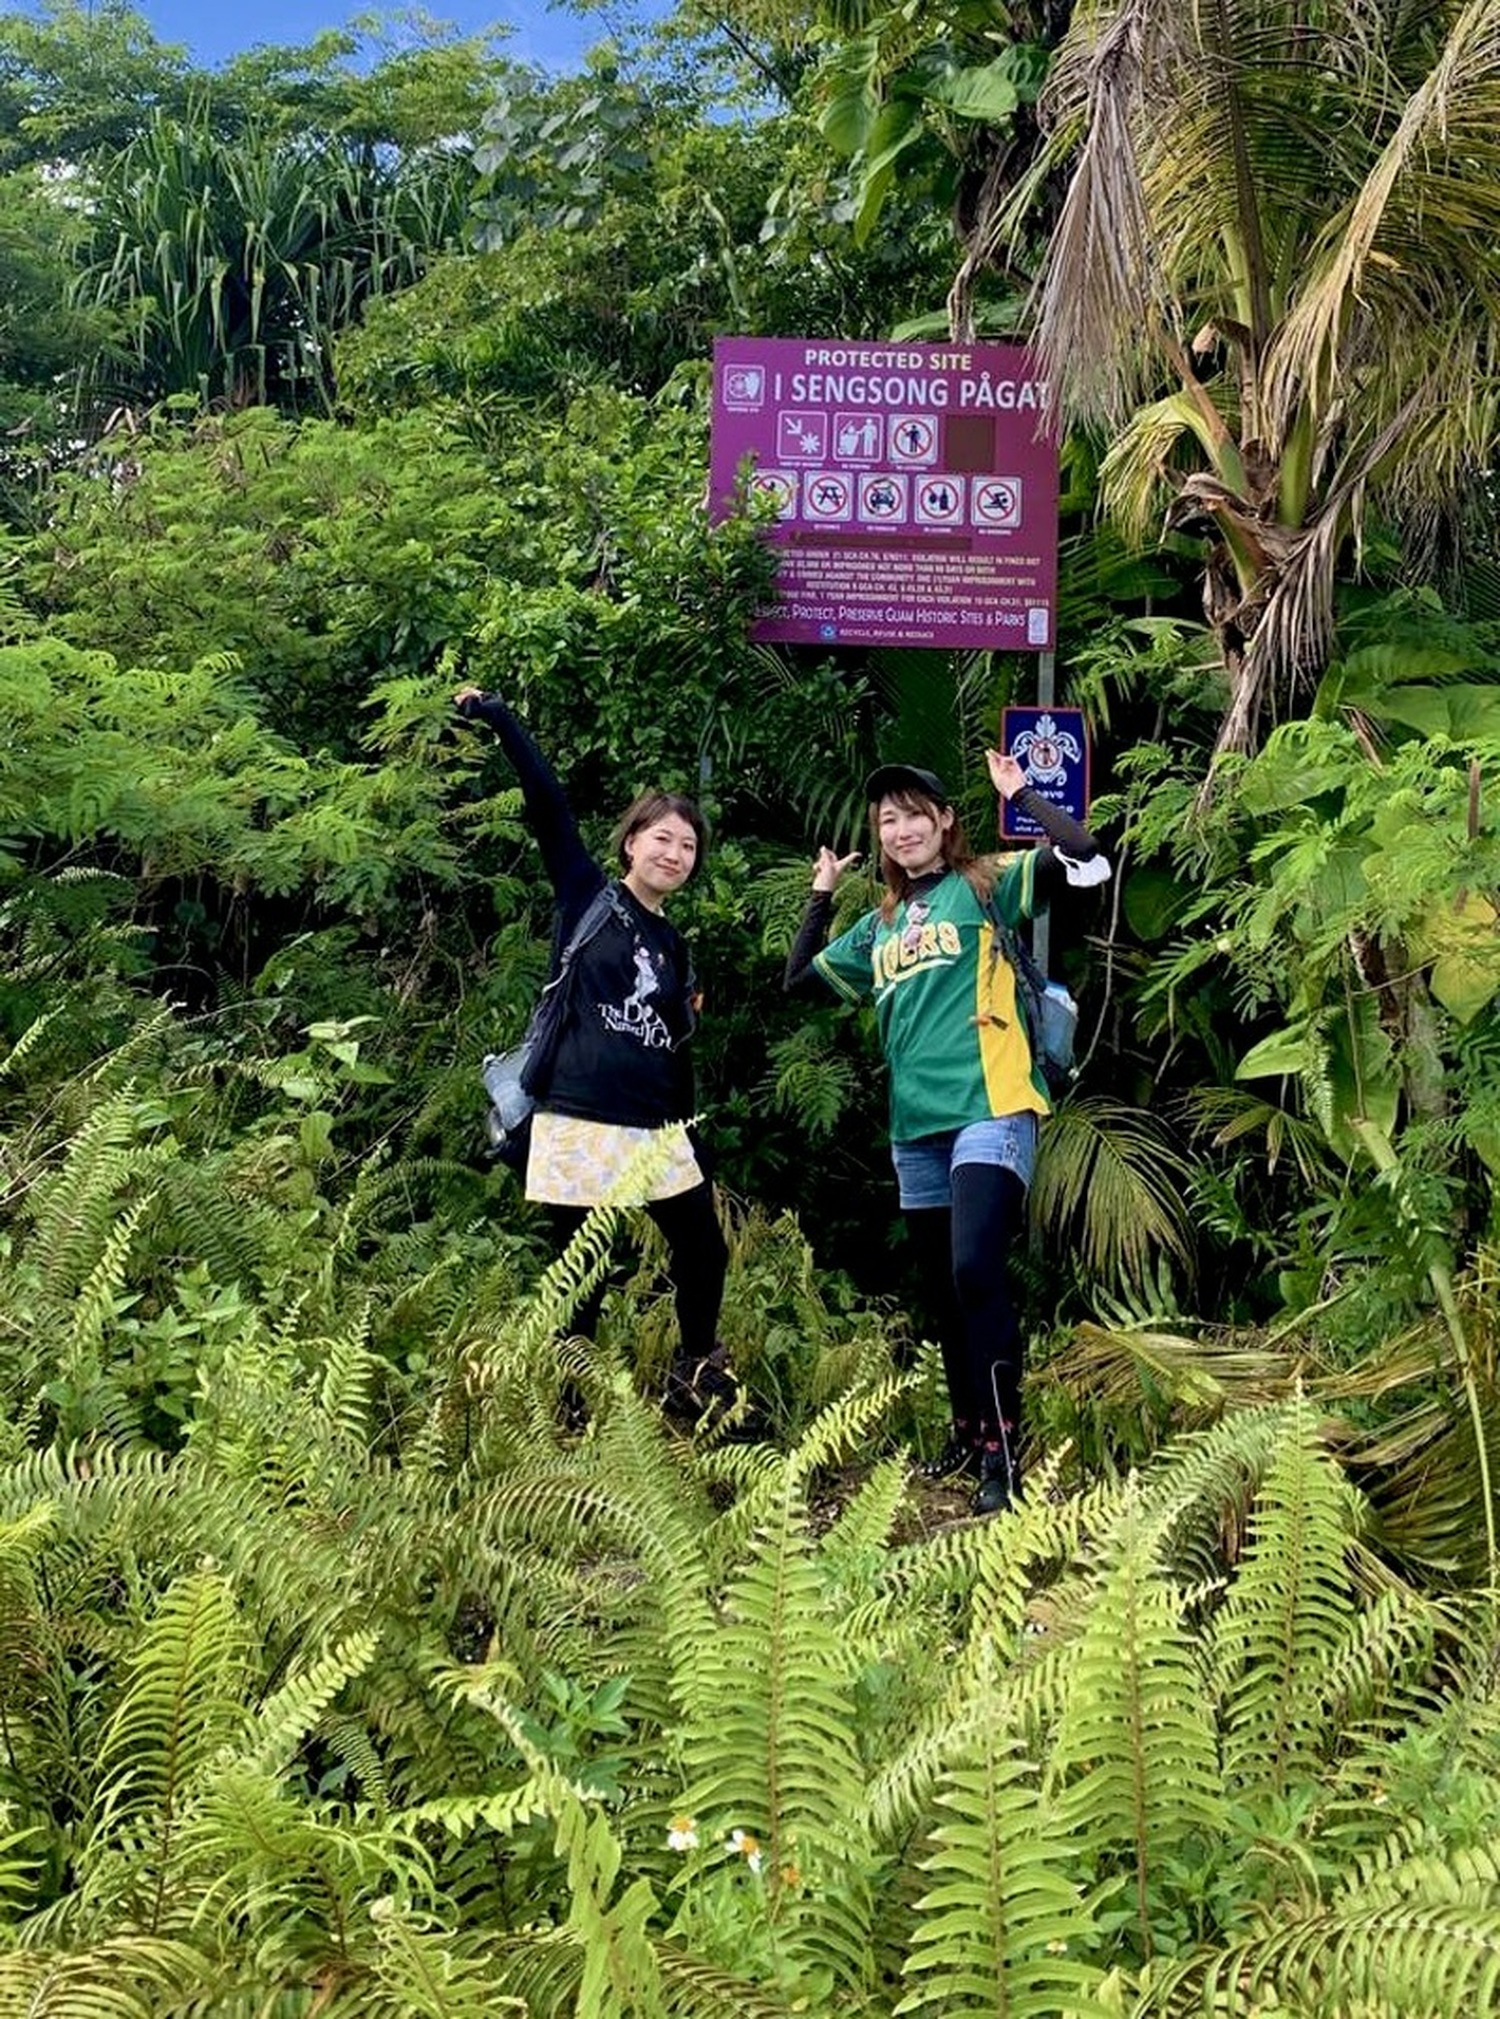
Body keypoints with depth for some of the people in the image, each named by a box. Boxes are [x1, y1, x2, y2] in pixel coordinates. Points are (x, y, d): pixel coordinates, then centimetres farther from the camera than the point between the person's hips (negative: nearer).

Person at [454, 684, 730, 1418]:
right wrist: (500, 719, -16)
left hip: (656, 1131, 5)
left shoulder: (673, 946, 15)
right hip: (579, 1124, -5)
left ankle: (695, 1371, 30)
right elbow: (549, 806, -7)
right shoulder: (587, 896, 3)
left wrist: (693, 1146, 16)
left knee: (705, 1250, 9)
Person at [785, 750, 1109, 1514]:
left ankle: (1002, 1451, -14)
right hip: (916, 1126, 7)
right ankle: (968, 1432, 27)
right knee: (943, 1293, 13)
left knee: (976, 1274, -20)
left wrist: (1020, 794, -6)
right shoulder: (880, 923, 18)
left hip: (988, 1112, -7)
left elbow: (1088, 861, -12)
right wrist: (821, 895, 22)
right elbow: (800, 977, 26)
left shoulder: (986, 885, 2)